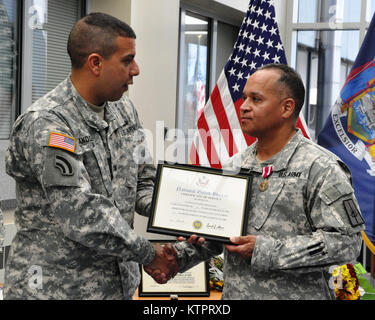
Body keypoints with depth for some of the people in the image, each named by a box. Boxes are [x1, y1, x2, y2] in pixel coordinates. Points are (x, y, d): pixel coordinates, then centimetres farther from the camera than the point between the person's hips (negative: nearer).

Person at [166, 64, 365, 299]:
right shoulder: (235, 166, 8)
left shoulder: (321, 168, -11)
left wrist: (266, 251, -21)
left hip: (296, 294, -5)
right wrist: (178, 255, -6)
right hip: (233, 294, 5)